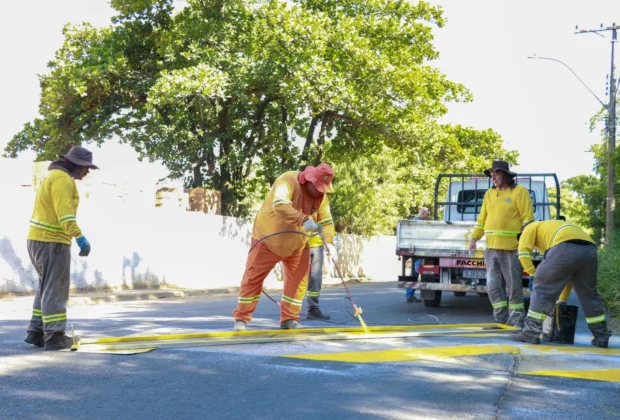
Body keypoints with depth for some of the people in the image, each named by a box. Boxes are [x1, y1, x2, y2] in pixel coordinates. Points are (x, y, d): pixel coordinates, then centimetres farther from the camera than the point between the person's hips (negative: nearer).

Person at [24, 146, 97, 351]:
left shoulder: (55, 176, 20)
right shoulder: (62, 179, -13)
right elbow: (64, 211, -26)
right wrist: (79, 236, -34)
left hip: (39, 239, 10)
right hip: (52, 241, -10)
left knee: (46, 287, 17)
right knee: (55, 289, -6)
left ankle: (36, 332, 19)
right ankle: (54, 337, -4)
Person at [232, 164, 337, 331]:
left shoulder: (321, 194, -4)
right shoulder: (288, 180, -25)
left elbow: (325, 219, -1)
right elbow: (280, 205, -41)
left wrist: (328, 241, -17)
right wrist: (304, 220, -49)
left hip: (297, 242, 5)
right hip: (269, 237, -5)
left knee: (298, 279, 0)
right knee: (253, 276, -2)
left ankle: (289, 318, 11)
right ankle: (241, 318, 7)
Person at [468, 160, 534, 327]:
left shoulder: (520, 192, -2)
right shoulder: (489, 194, 16)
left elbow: (528, 219, -7)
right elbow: (482, 218, 19)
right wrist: (474, 238, 11)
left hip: (512, 248, -6)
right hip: (491, 247, 6)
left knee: (514, 285, -1)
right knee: (493, 285, 6)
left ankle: (516, 319, 7)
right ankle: (501, 319, 14)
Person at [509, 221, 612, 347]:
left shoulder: (531, 228, 27)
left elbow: (523, 252, 5)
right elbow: (568, 275, 42)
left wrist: (532, 274, 16)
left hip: (566, 248, -7)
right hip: (589, 249, 7)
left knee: (542, 287, 5)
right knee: (589, 294, 22)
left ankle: (531, 332, 3)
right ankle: (601, 337, 29)